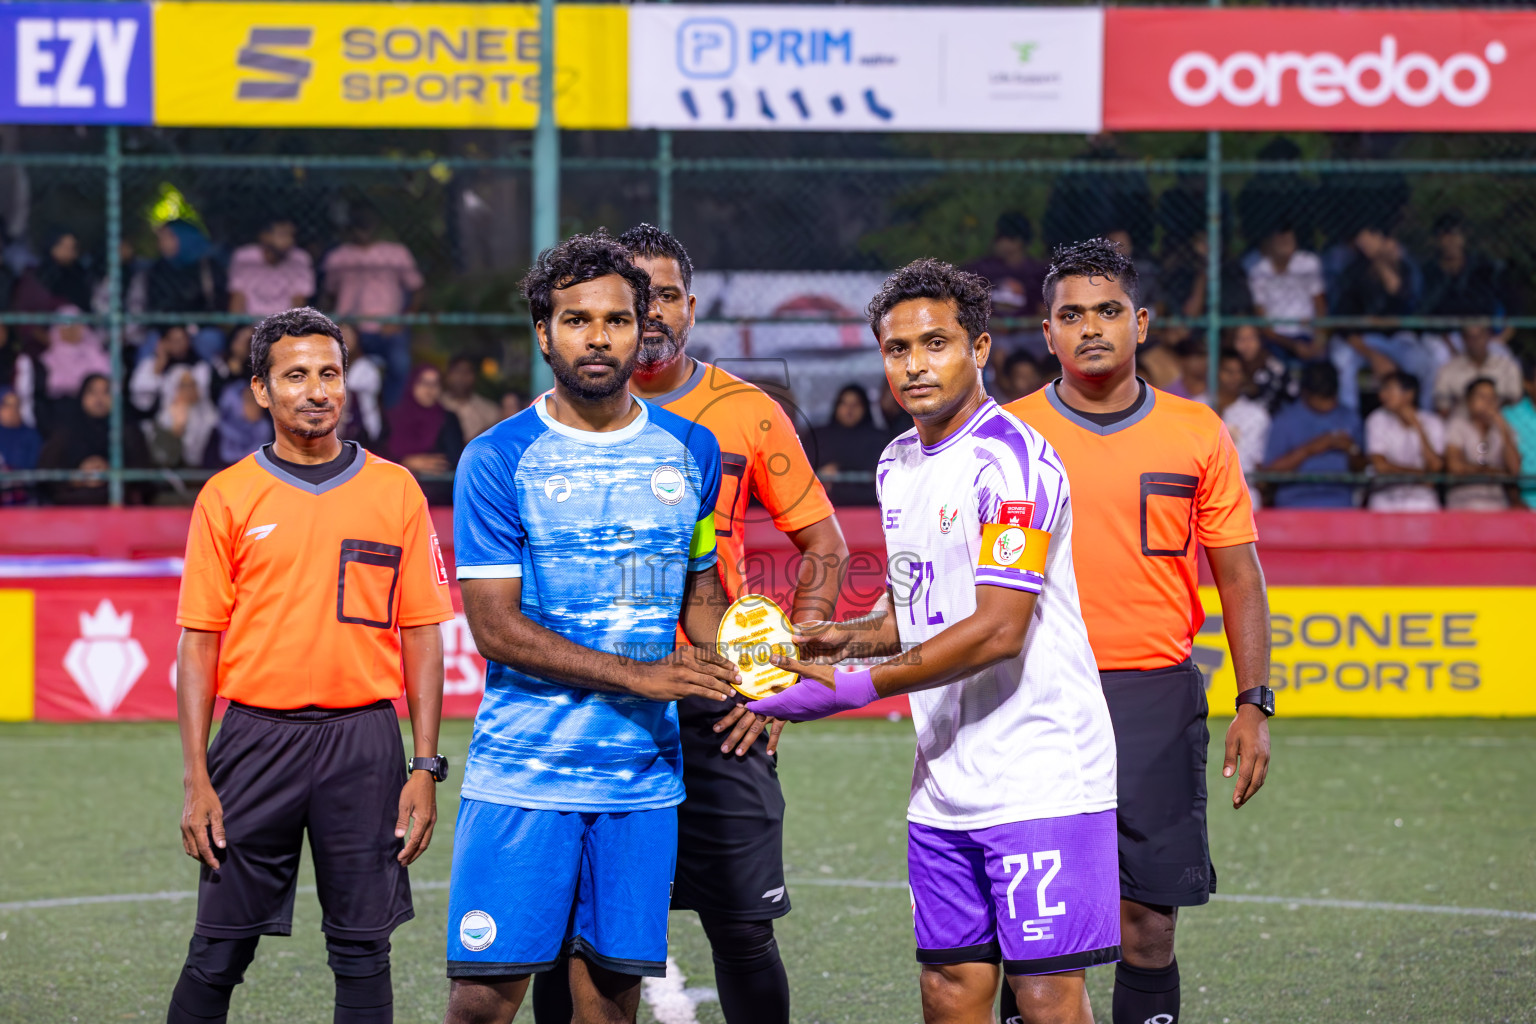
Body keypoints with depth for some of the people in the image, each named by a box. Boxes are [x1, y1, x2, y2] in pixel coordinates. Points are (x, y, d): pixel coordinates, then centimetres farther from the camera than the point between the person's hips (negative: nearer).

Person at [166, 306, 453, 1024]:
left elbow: (421, 634, 7)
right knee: (218, 955, 1)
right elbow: (198, 642, 3)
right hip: (257, 741, -1)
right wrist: (197, 779, -4)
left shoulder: (395, 491, 6)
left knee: (362, 952, 4)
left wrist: (426, 768, 0)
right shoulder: (228, 496, 3)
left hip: (363, 742, 1)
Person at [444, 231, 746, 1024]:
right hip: (520, 777, -4)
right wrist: (639, 675, -15)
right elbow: (495, 626, -9)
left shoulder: (690, 451, 10)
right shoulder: (497, 460, -4)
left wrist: (740, 681, 2)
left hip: (643, 775, 4)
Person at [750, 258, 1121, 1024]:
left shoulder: (1010, 460, -15)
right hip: (944, 783, 8)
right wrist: (847, 638, 5)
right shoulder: (898, 465, 13)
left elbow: (997, 630, -21)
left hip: (1040, 779, -8)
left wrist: (852, 690, -19)